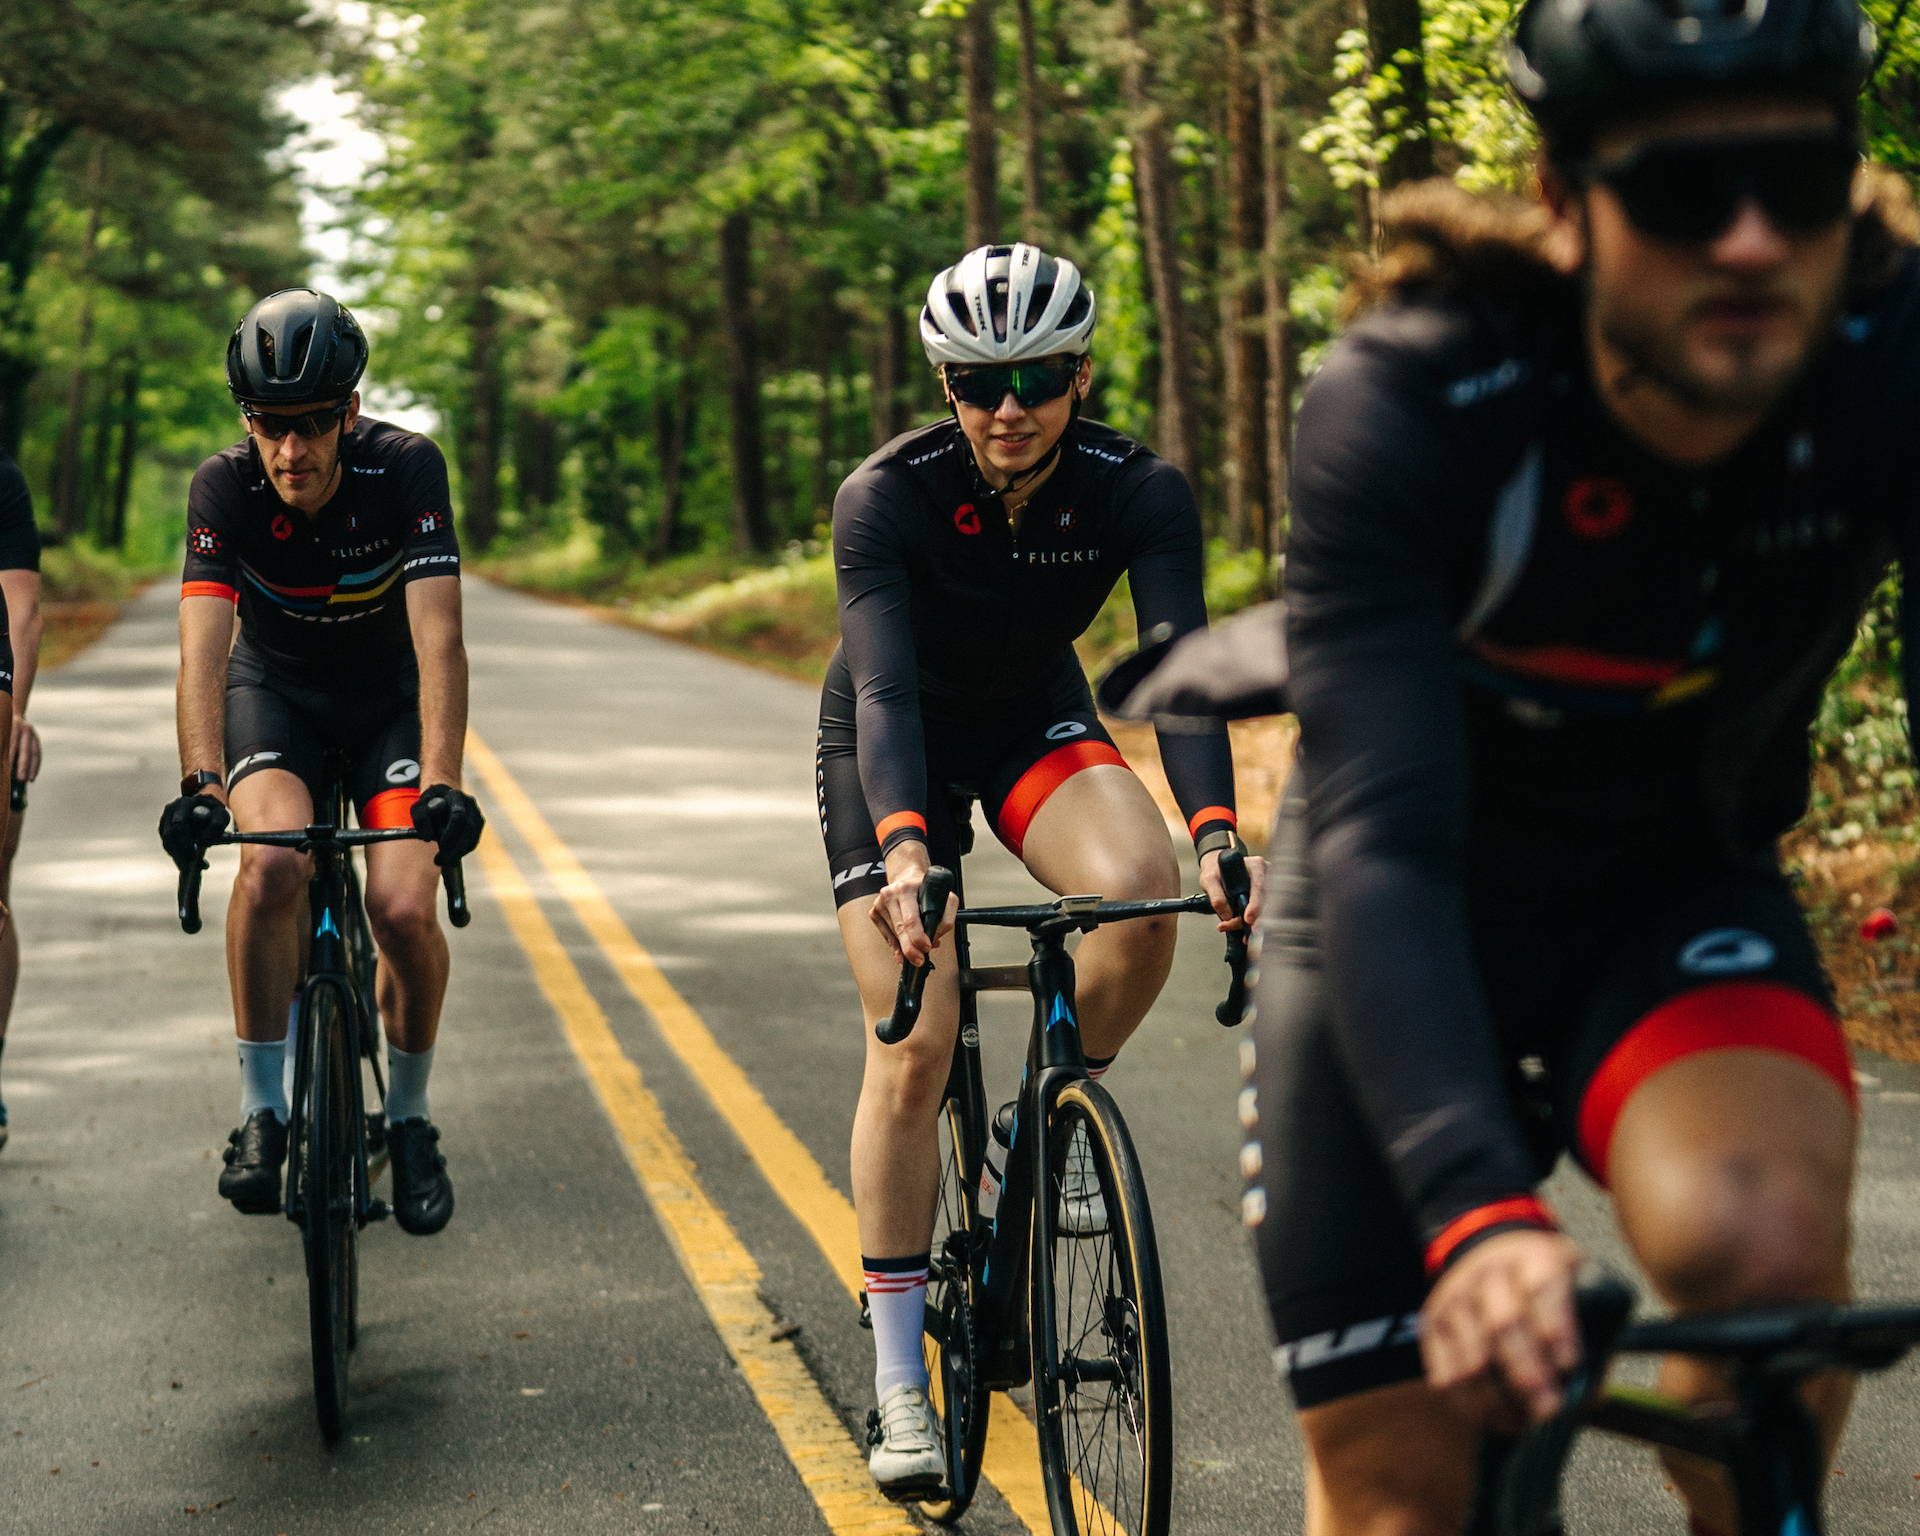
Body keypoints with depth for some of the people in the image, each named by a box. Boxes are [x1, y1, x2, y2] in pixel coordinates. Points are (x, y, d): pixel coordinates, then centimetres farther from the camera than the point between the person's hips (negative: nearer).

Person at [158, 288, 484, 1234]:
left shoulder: (407, 470, -26)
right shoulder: (225, 487, -23)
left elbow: (438, 641, -33)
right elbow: (202, 649, -32)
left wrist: (442, 784, -46)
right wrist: (200, 784, -47)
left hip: (389, 697, 0)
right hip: (274, 689, 0)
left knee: (405, 910, -19)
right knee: (272, 866, -29)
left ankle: (408, 1117, 8)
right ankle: (261, 1112, -14)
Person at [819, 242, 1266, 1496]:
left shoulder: (1141, 492, -23)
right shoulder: (886, 496, -28)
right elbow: (884, 688, -37)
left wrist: (1216, 832, -48)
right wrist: (905, 849, -53)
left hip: (1037, 722, 2)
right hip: (895, 747, -2)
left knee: (1141, 887, -32)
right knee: (915, 1048, -11)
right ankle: (898, 1383, -1)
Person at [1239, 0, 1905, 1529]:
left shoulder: (1883, 365, -24)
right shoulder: (1402, 410, -30)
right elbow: (1380, 839, -37)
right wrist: (1478, 1209, -52)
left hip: (1677, 892, 1)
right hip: (1405, 939, -1)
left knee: (1763, 1238, -32)